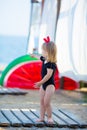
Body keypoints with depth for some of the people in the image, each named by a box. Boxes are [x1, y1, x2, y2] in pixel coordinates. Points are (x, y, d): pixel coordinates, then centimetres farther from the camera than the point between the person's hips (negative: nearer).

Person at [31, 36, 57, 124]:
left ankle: (49, 118, 3)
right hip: (43, 84, 9)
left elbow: (49, 75, -27)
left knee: (46, 102, -11)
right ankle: (42, 117, 15)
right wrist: (33, 55, 49)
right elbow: (40, 57, 29)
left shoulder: (51, 63, -22)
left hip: (50, 84, -9)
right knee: (42, 101, 9)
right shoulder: (44, 59, 5)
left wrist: (40, 83, -25)